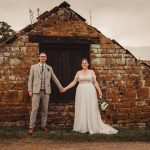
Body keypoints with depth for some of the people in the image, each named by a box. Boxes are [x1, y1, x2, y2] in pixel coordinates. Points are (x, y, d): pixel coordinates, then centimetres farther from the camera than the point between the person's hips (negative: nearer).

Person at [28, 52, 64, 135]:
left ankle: (43, 125, 18)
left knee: (45, 109, 6)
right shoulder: (33, 67, 2)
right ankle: (31, 127, 0)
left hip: (46, 91, 2)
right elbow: (30, 79, 1)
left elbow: (54, 78, 16)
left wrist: (60, 87, 20)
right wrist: (30, 90, -7)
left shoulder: (49, 68, 8)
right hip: (36, 91, -2)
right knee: (34, 109, -7)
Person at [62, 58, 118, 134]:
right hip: (81, 92, 1)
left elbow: (95, 82, 3)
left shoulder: (91, 72, 5)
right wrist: (66, 88, -2)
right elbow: (74, 82, 6)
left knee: (91, 109, 0)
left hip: (90, 91, -1)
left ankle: (92, 127, 7)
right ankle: (82, 127, 9)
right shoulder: (78, 72, 8)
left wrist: (99, 90, -6)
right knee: (81, 109, 2)